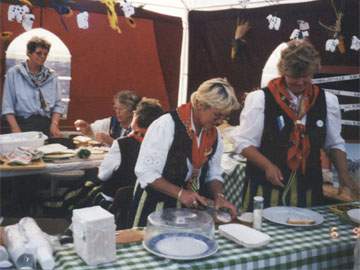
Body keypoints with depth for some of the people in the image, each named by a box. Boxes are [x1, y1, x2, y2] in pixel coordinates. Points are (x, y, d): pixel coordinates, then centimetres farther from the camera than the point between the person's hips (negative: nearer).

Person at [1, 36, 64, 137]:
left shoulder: (51, 75, 11)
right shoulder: (14, 73, 4)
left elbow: (58, 104, 10)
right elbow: (8, 105, 1)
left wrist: (54, 124, -5)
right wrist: (15, 129, -9)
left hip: (46, 125, 2)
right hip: (23, 124, -2)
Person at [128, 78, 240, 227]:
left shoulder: (214, 134, 0)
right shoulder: (167, 125, -21)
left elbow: (213, 174, 8)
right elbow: (145, 172, -21)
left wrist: (219, 196, -10)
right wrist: (180, 193, -27)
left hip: (190, 207, 6)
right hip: (156, 205, -5)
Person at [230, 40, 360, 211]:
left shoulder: (326, 101, 5)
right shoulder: (261, 99, -6)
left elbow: (335, 144, 13)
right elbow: (244, 143, -6)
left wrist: (344, 176, 0)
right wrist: (268, 166, -18)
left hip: (309, 189, 3)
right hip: (267, 188, -3)